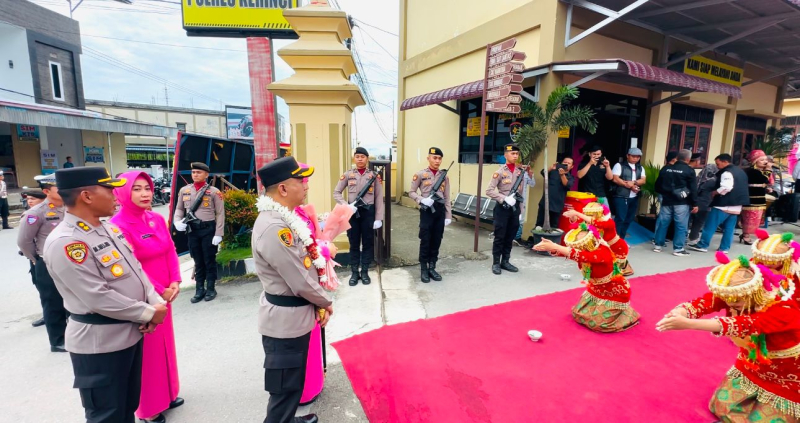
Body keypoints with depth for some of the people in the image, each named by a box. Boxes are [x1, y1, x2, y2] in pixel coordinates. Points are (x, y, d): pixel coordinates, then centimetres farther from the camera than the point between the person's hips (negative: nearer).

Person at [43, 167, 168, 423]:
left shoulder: (110, 228, 4)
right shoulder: (65, 243, -22)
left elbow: (136, 269, 7)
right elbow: (99, 299, -24)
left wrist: (155, 303, -7)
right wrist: (148, 313, -15)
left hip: (131, 332, 8)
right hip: (99, 343, -8)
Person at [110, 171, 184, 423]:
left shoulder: (157, 219, 4)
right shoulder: (118, 225, -17)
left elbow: (170, 252, 6)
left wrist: (175, 283, -6)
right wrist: (159, 291, -14)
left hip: (165, 295, 7)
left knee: (165, 343, 18)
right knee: (146, 350, 8)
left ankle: (167, 394, 37)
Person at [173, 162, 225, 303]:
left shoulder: (214, 191, -6)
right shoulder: (184, 190, 7)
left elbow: (220, 214, -7)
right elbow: (179, 209, 16)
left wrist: (218, 234, -12)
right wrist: (177, 221, -5)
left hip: (208, 229, -4)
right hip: (192, 230, 4)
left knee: (209, 260, 6)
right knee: (198, 261, 13)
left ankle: (211, 288, 19)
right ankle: (199, 289, 23)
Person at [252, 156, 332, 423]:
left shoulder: (283, 218, 5)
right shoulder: (273, 227, -28)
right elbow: (300, 281, -25)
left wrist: (318, 304, 4)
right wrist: (325, 302, -7)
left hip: (294, 316, 10)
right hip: (286, 320, -10)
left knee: (293, 382, 27)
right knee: (285, 388, 10)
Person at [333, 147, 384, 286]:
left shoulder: (374, 175, 2)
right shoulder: (348, 175, 4)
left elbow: (379, 198, 0)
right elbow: (336, 193, 3)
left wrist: (378, 218, -6)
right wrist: (346, 205, -14)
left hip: (368, 211, 0)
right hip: (352, 212, 1)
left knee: (368, 243, 7)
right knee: (354, 243, 8)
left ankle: (365, 272, 20)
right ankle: (354, 272, 19)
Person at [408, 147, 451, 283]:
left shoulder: (444, 176, 9)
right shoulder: (420, 174, -1)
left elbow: (447, 198, 9)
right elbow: (411, 192, 0)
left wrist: (448, 215, 5)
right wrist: (422, 200, -17)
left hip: (440, 210, 4)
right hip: (427, 210, -3)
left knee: (437, 241, 9)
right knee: (425, 241, 1)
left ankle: (432, 268, 21)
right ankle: (423, 269, 13)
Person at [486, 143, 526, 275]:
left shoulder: (520, 172, 9)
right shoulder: (500, 172, -7)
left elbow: (521, 193, 14)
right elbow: (489, 191, -13)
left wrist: (520, 211, 12)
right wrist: (504, 199, -20)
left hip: (515, 208, 5)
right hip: (502, 208, -5)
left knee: (510, 237, 12)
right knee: (499, 237, 2)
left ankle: (505, 261, 25)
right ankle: (496, 263, 13)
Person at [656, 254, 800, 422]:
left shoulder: (785, 310, -33)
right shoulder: (733, 294, -19)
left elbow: (745, 325, -50)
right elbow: (703, 302, -36)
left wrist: (688, 324, -62)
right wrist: (676, 314, -59)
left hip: (785, 379, -4)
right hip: (751, 367, 4)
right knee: (720, 407, 3)